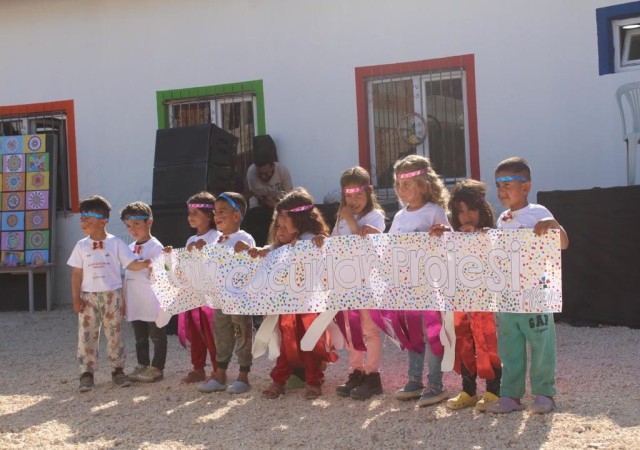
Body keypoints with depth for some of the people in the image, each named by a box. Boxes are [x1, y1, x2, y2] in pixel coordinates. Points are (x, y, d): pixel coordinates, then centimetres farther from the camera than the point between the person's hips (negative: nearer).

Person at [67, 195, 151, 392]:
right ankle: (87, 373, 7)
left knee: (115, 333, 6)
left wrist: (145, 263, -27)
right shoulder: (81, 246, 3)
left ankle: (118, 370, 16)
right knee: (87, 334, 0)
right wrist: (76, 298, -2)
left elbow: (131, 264, -6)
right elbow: (77, 274, 3)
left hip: (112, 295, -1)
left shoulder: (116, 243, -2)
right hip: (88, 296, 1)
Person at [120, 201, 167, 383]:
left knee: (157, 336, 3)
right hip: (134, 302, 7)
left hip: (152, 302, -7)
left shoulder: (155, 247, -9)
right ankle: (142, 365, 24)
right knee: (140, 337, 15)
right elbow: (127, 274, 17)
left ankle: (157, 368, 10)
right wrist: (123, 298, 15)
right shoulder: (130, 248, 13)